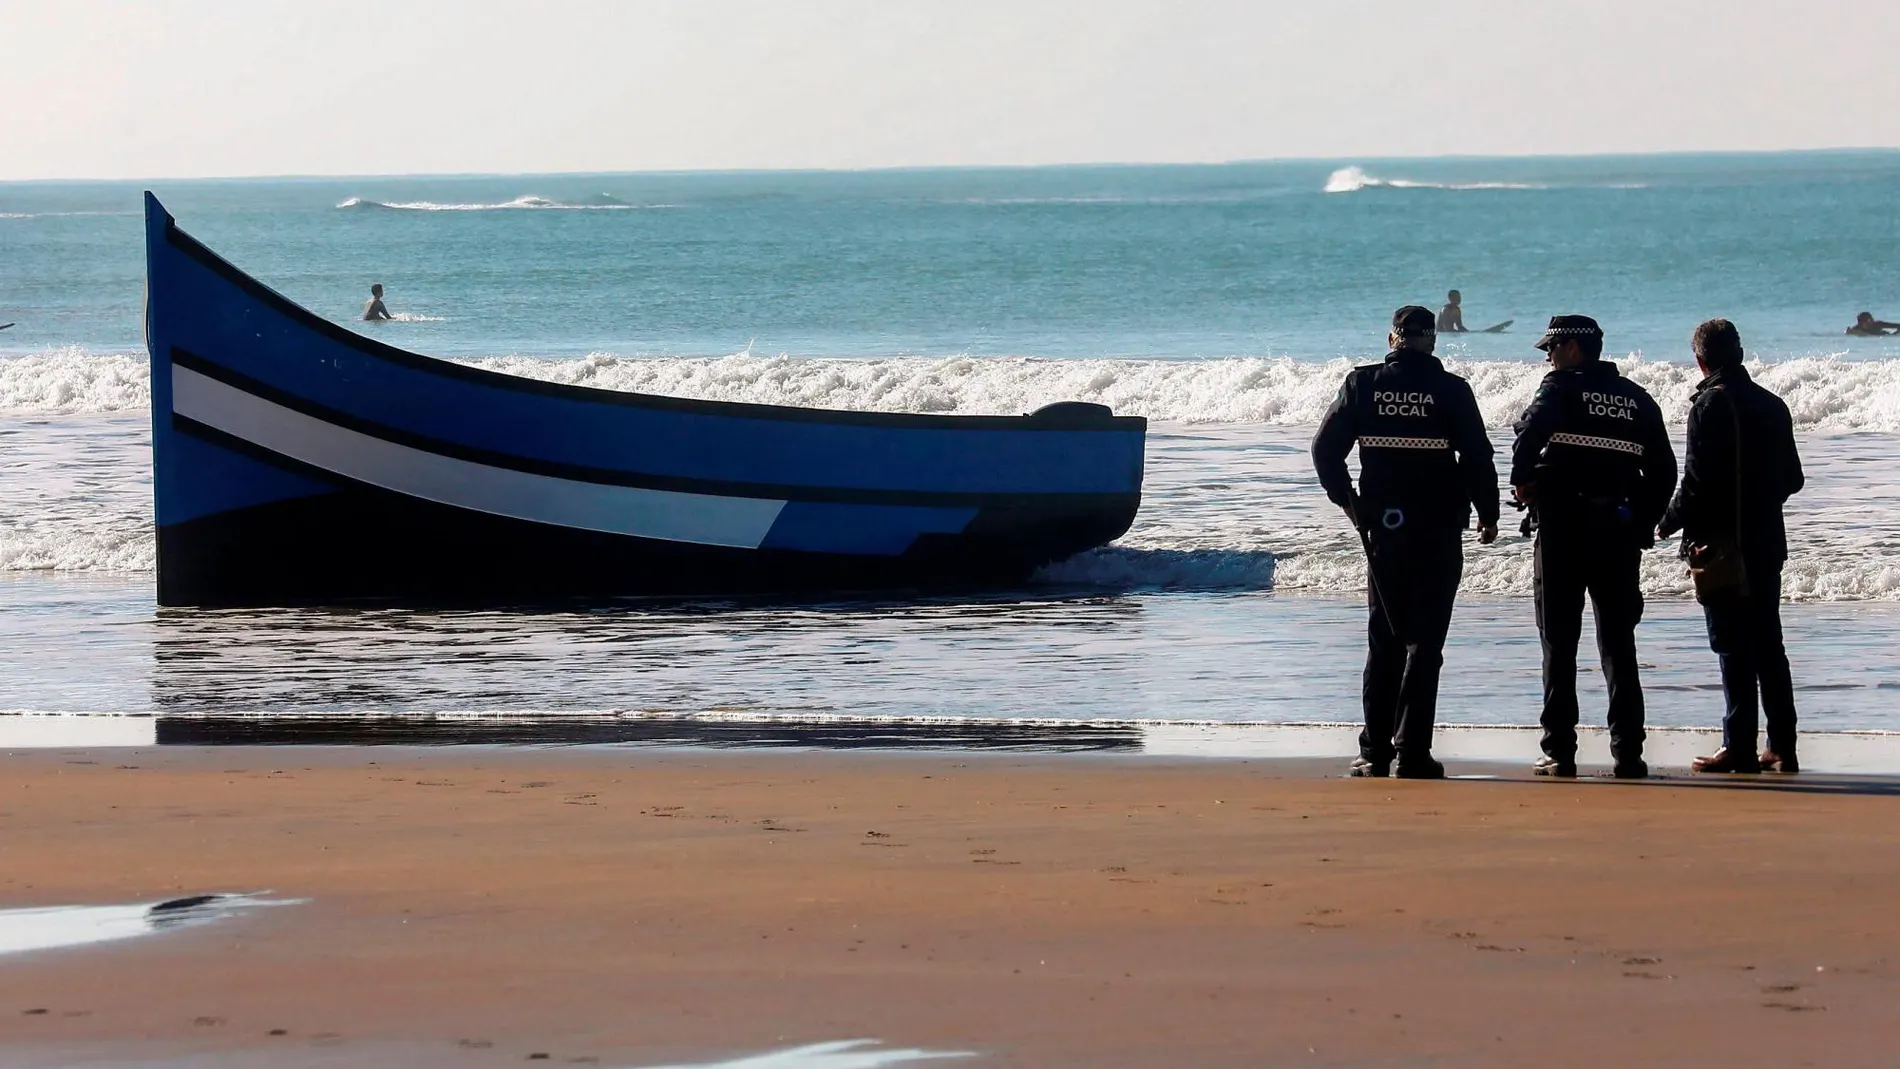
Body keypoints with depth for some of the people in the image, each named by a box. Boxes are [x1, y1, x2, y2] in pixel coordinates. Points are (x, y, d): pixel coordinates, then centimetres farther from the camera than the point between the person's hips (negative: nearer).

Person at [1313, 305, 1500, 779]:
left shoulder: (1363, 384, 1)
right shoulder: (1451, 390, -6)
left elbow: (1326, 448, 0)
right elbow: (1478, 457, -7)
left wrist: (1347, 502, 12)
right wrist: (1487, 515, 6)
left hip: (1382, 527, 2)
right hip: (1439, 531, -2)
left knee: (1383, 641, 12)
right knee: (1425, 642, 1)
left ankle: (1374, 752, 9)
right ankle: (1412, 753, -4)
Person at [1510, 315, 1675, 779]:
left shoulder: (1561, 387, -3)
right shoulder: (1637, 399, 12)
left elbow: (1533, 429, -24)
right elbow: (1664, 470, 11)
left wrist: (1522, 480, -10)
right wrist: (1642, 525, 16)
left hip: (1563, 528, -4)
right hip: (1619, 530, 4)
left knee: (1559, 641, 1)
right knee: (1619, 643, 9)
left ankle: (1559, 752, -2)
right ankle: (1628, 753, 4)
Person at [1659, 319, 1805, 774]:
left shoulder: (1709, 406, -13)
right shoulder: (1772, 406, 8)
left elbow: (1697, 481, -17)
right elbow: (1792, 479, 13)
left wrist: (1669, 523, -2)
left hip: (1722, 544, -7)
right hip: (1767, 542, 7)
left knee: (1734, 650, -4)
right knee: (1769, 646, 12)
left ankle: (1740, 749, -5)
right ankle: (1782, 748, 12)